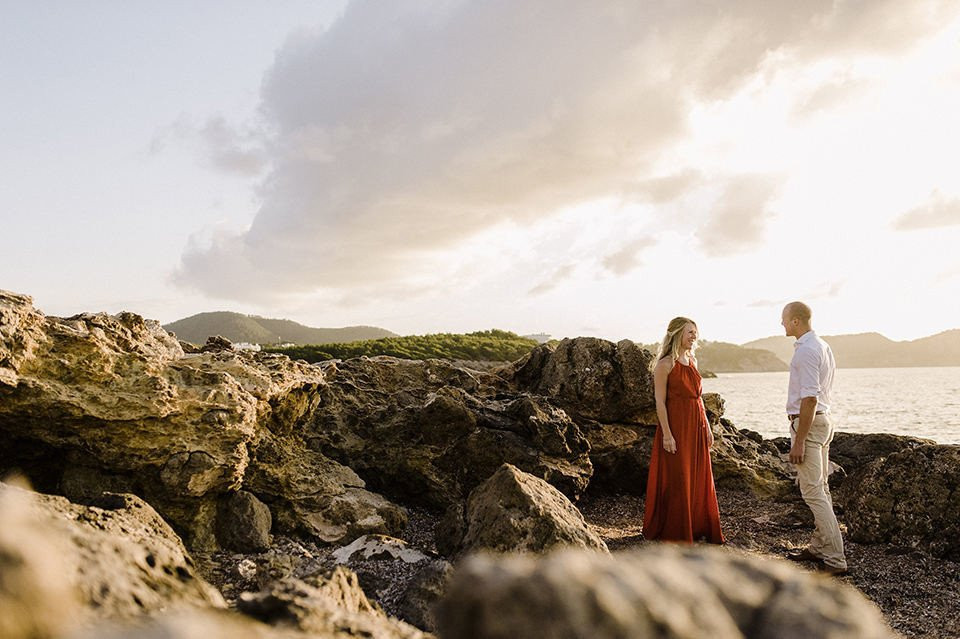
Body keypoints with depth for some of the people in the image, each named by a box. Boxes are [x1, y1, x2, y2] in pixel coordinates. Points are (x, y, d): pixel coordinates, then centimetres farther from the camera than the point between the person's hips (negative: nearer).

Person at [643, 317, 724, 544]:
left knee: (699, 478, 12)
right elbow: (660, 401, -14)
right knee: (676, 480, 0)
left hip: (696, 426, 8)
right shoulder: (665, 364, -11)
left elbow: (698, 396, 16)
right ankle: (673, 532, 11)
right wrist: (667, 434, -19)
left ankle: (698, 527, 25)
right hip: (676, 425, -8)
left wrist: (707, 427, 13)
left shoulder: (691, 361, 12)